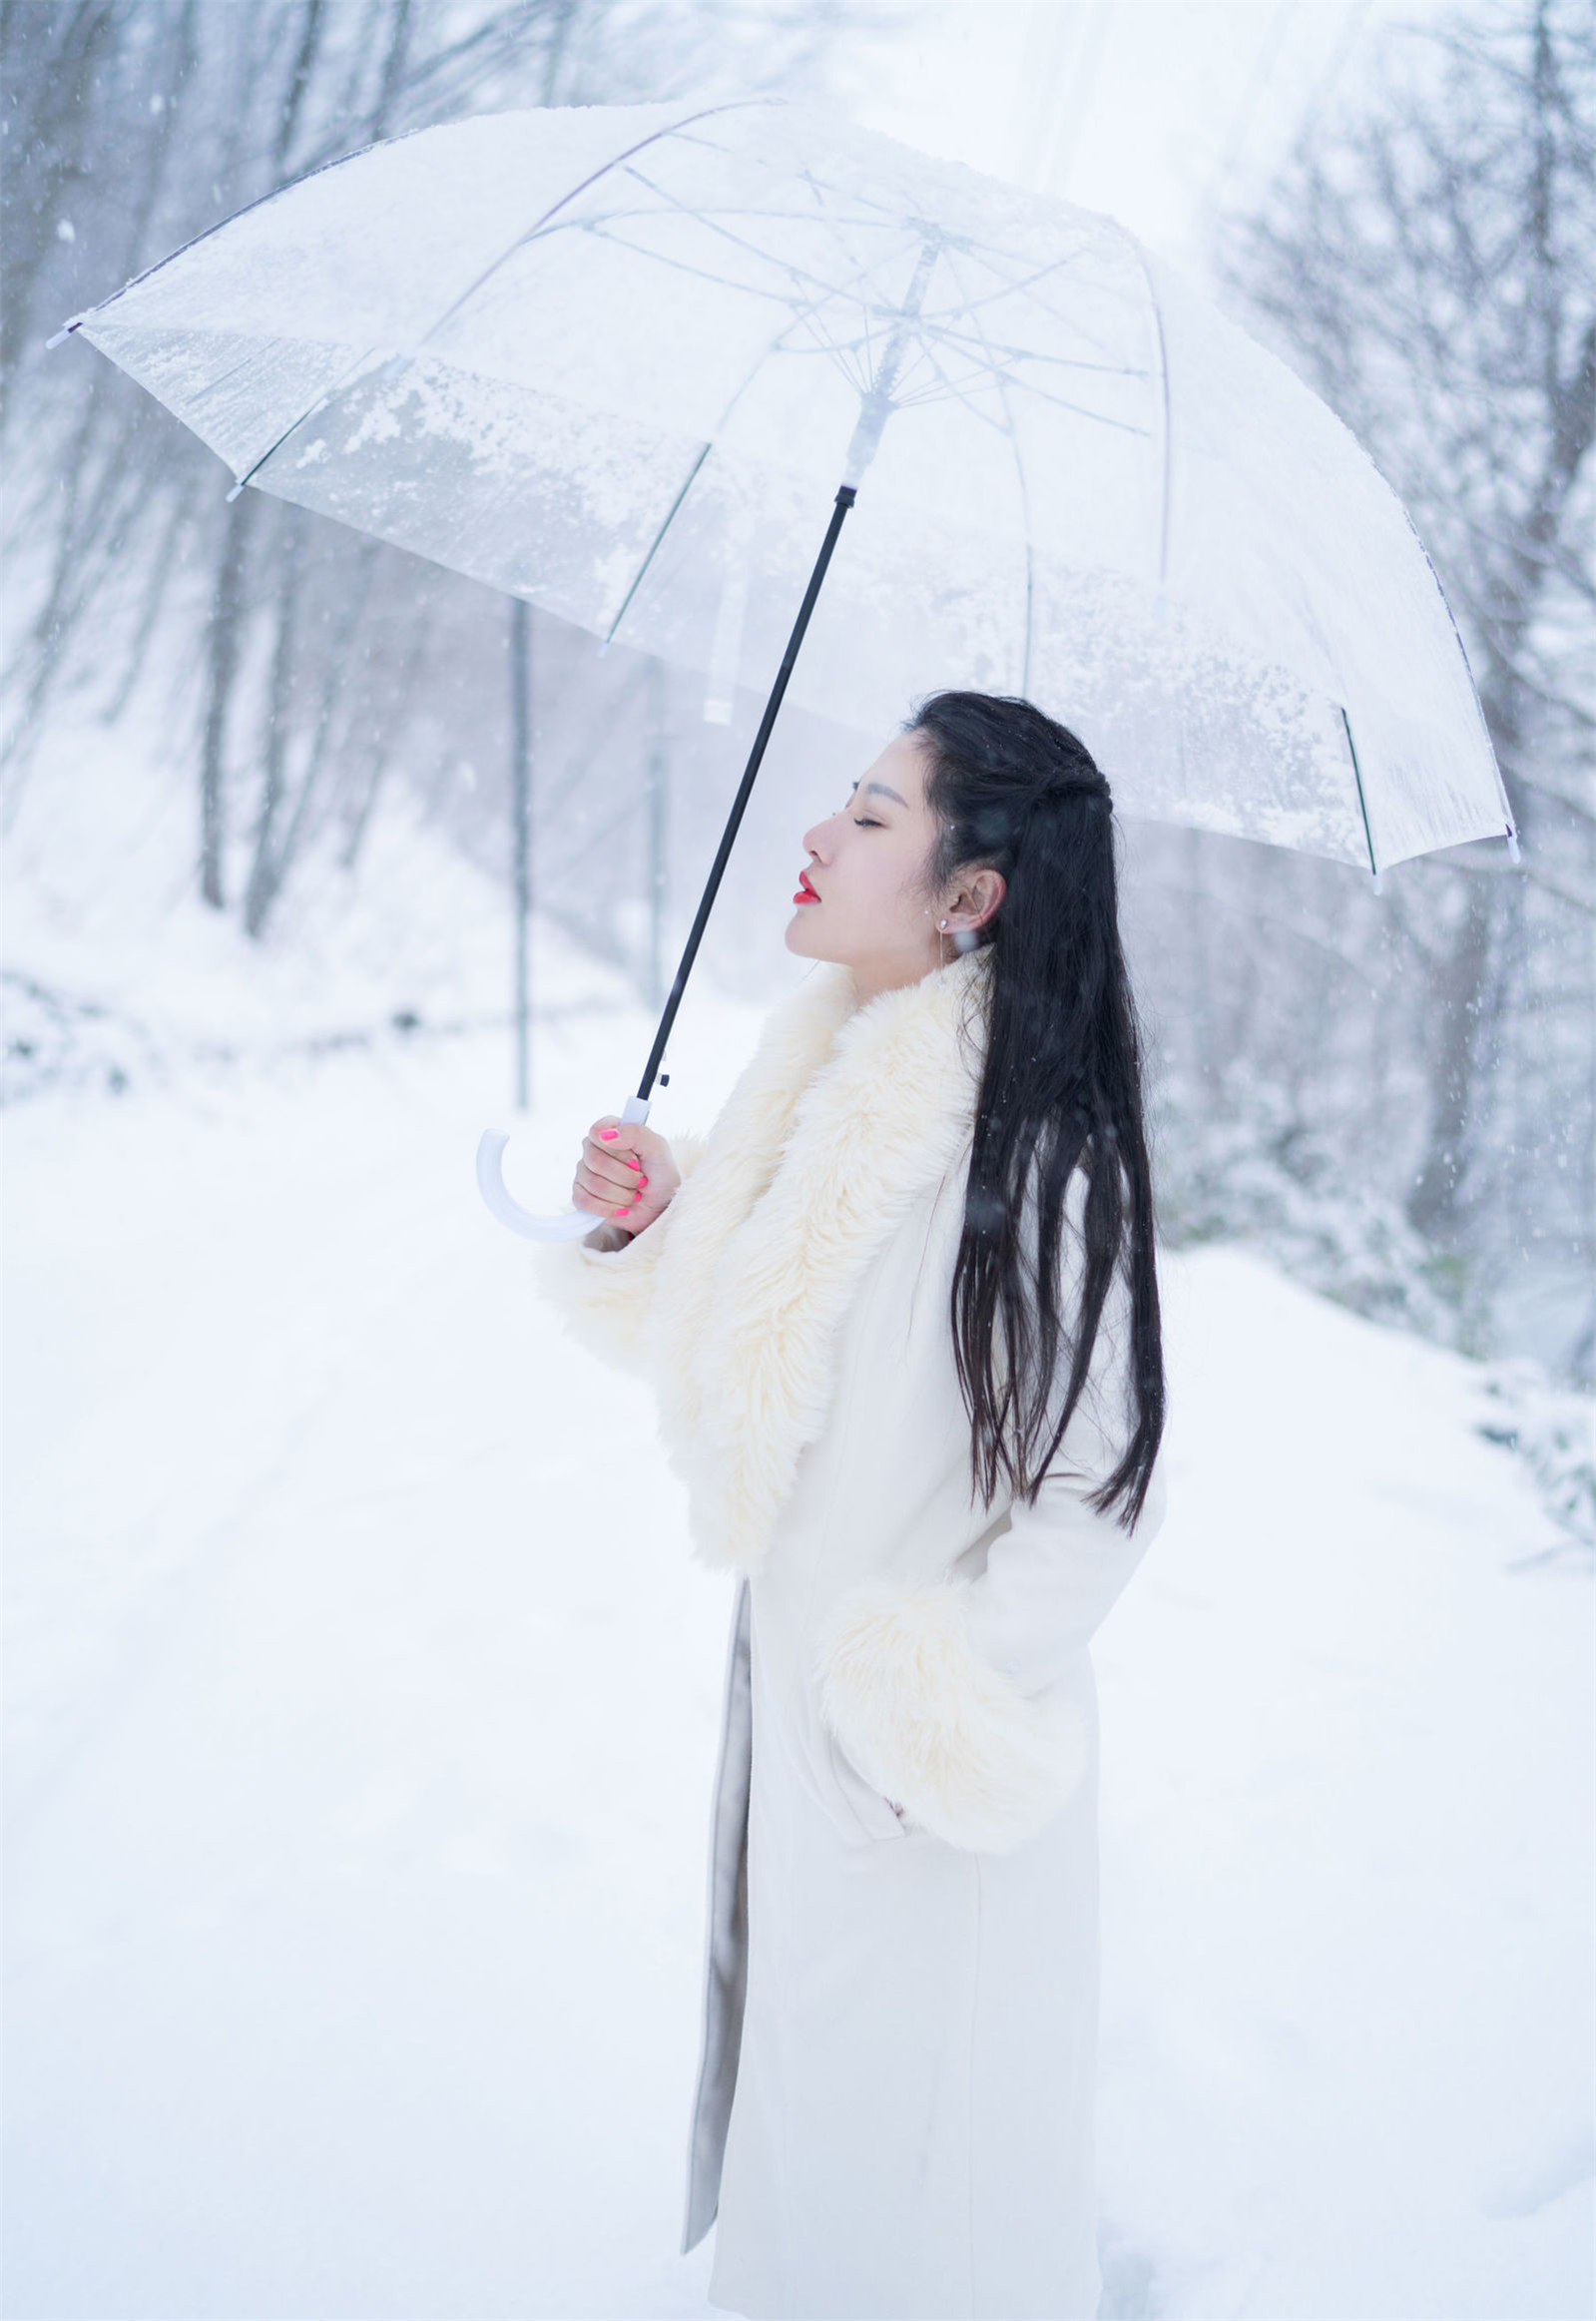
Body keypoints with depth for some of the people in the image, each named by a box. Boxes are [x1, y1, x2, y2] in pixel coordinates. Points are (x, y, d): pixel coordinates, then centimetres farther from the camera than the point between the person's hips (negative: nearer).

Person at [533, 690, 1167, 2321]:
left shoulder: (1036, 1153, -26)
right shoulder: (818, 1084, 0)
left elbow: (1093, 1509, -23)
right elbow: (721, 1350, 14)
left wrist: (920, 1729, -19)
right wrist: (643, 1224, -3)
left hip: (937, 1770, -7)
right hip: (789, 1681, 8)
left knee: (906, 2174, 12)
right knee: (792, 2062, 25)